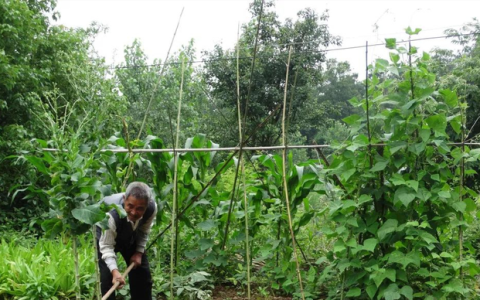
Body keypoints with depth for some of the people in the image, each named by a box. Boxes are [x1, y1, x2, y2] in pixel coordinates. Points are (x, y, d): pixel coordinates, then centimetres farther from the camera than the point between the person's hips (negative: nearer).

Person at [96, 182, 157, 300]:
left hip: (131, 236, 4)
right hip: (106, 236, -4)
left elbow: (144, 231, -9)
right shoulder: (111, 214, -45)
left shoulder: (152, 208, -32)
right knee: (107, 276, -15)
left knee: (142, 274, 5)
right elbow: (107, 246, -36)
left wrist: (139, 252, -11)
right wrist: (115, 271, -47)